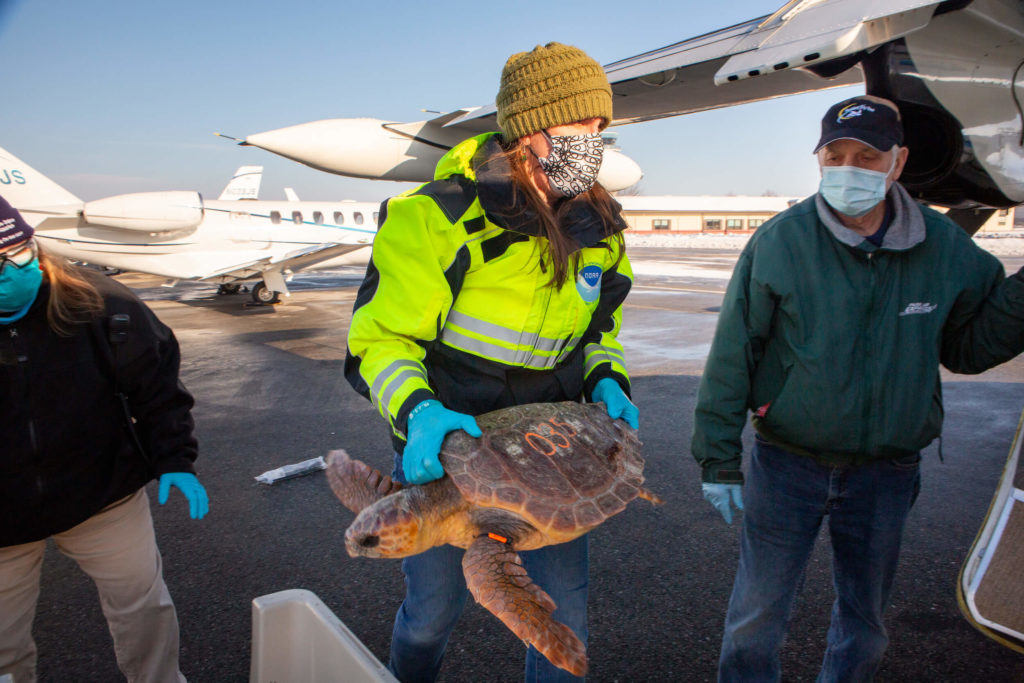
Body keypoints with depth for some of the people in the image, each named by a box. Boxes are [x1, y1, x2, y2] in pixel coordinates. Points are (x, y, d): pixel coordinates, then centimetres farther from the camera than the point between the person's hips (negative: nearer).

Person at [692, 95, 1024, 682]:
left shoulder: (946, 247, -2)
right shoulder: (780, 241, -12)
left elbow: (967, 346, 8)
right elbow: (732, 354, -10)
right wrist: (719, 459, -9)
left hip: (887, 473, 3)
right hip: (788, 464, -3)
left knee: (865, 622, 21)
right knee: (757, 617, 8)